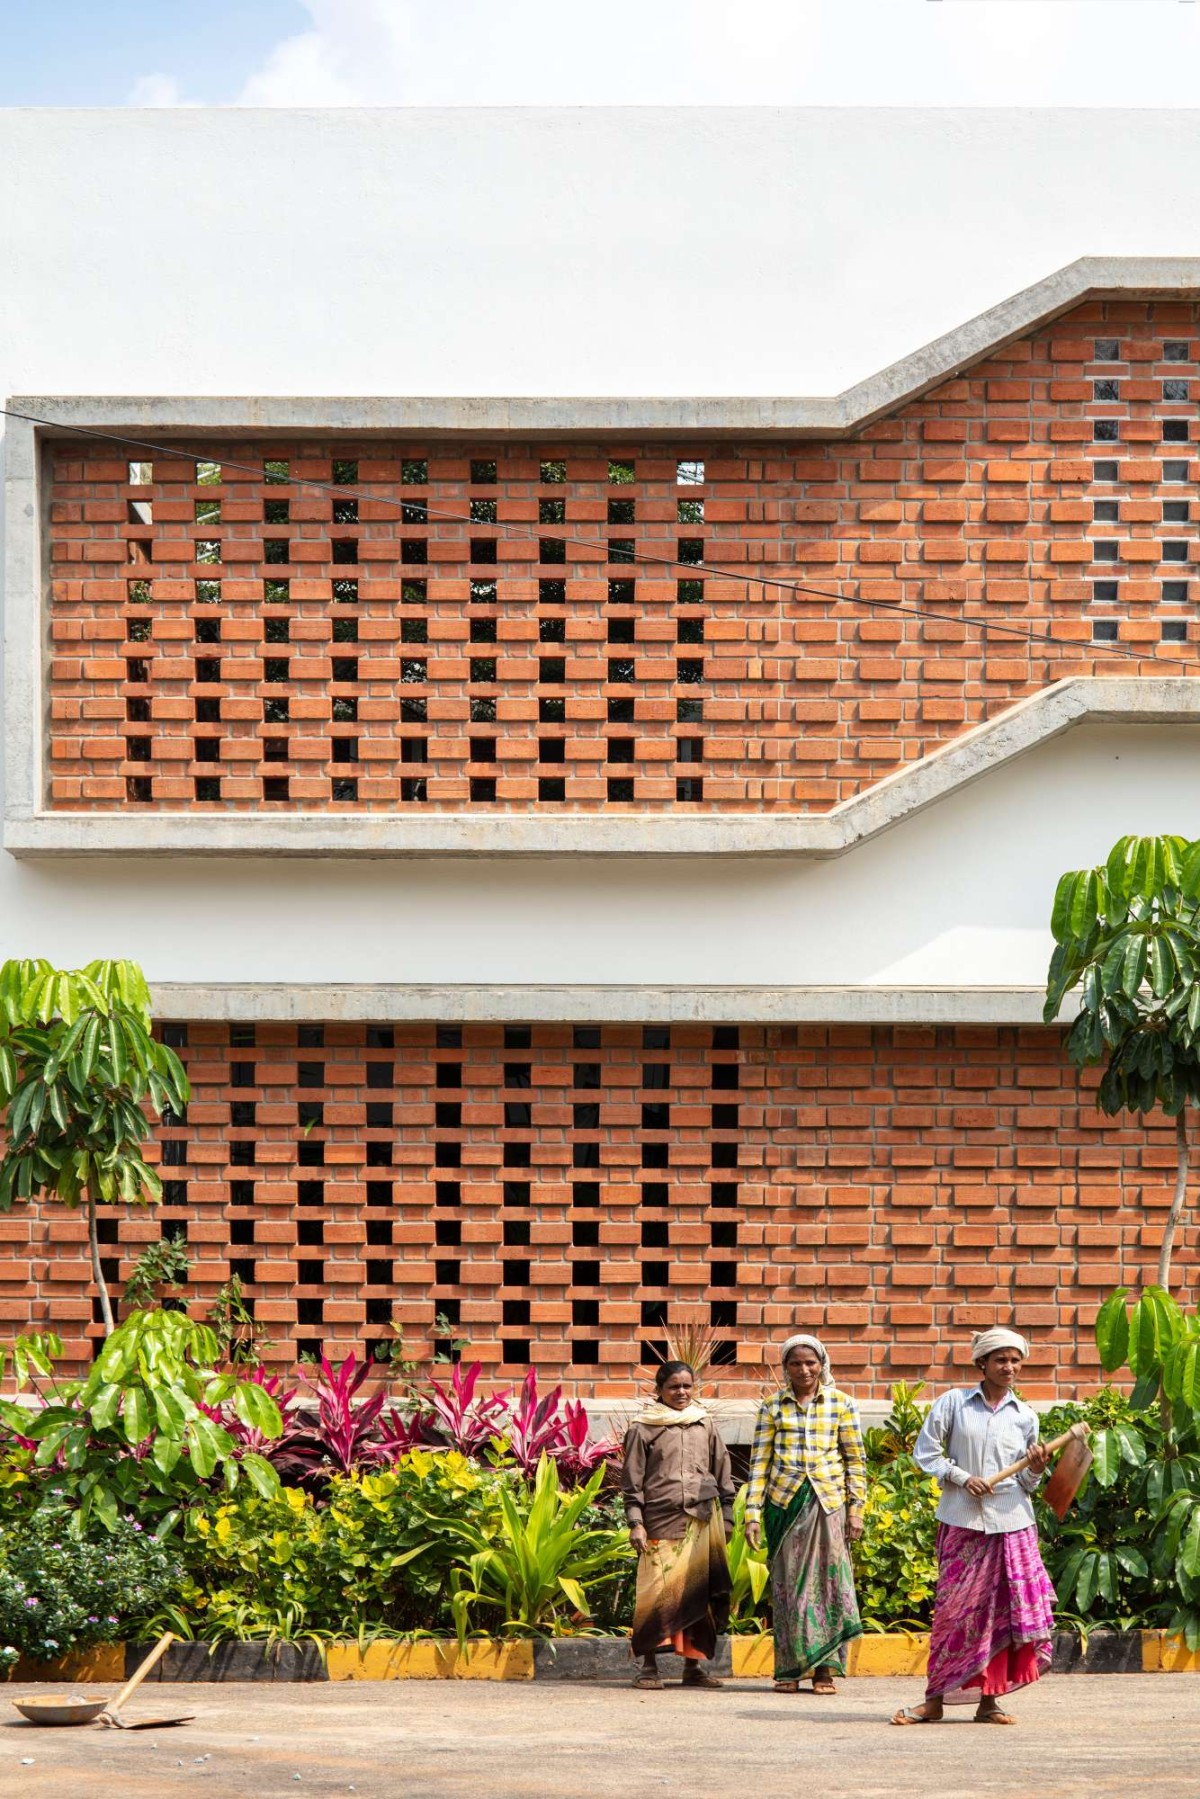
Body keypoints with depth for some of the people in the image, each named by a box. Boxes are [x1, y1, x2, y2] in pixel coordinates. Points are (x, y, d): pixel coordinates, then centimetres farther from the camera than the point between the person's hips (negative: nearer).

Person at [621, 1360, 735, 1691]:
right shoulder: (642, 1429, 6)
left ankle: (693, 1665, 7)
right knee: (659, 1591, -7)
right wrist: (635, 1523, -5)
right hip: (661, 1519, -3)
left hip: (704, 1518, 3)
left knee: (699, 1591, 0)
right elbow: (632, 1481, 4)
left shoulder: (705, 1426, 15)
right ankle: (648, 1665, 0)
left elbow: (723, 1475, 18)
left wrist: (726, 1520, 13)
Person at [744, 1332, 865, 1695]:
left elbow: (855, 1460, 7)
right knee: (788, 1583, 3)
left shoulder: (841, 1404, 5)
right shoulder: (772, 1406, 6)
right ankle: (789, 1669, 8)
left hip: (828, 1502, -1)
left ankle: (825, 1668, 3)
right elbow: (759, 1461, 5)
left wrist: (855, 1507, 0)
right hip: (784, 1502, 1)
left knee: (828, 1579, -2)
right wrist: (753, 1513, -1)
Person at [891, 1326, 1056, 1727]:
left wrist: (1036, 1469, -7)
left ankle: (988, 1700, 6)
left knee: (1007, 1607, -4)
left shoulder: (1024, 1416, 10)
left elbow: (1026, 1483, 14)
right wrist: (961, 1478, -8)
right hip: (962, 1521, -2)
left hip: (1011, 1522, 2)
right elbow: (925, 1450, 3)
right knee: (956, 1607, -2)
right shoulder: (953, 1402, 3)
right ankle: (936, 1699, 7)